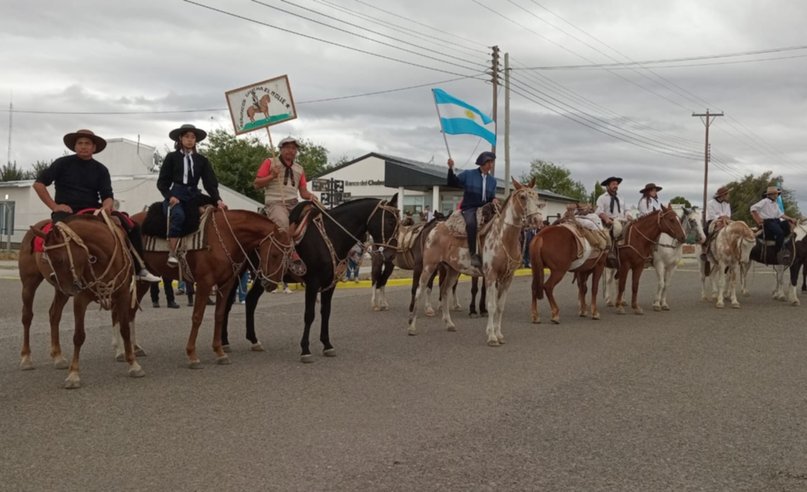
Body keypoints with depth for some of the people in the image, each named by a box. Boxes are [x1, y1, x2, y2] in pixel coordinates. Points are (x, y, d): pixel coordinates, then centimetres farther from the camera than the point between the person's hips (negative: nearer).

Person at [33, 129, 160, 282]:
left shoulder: (101, 170, 12)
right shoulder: (63, 163, 3)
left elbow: (108, 196, 6)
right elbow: (39, 183, 1)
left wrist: (107, 206, -19)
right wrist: (54, 206, -8)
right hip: (66, 211, -3)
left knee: (132, 226, -11)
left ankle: (139, 269, -4)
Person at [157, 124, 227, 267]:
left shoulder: (201, 160, 13)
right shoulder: (172, 157, 6)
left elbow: (210, 182, 6)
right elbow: (162, 182, 3)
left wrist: (218, 200, -10)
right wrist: (170, 196, -14)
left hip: (193, 196, 5)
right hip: (175, 195, -5)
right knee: (178, 216, -34)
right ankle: (172, 254, -32)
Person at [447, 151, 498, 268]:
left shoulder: (492, 180, 14)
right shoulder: (468, 174, 2)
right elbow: (452, 183, 2)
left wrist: (494, 201, -4)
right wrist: (451, 169, -11)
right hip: (469, 208, -5)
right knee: (471, 223, -37)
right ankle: (473, 254, -35)